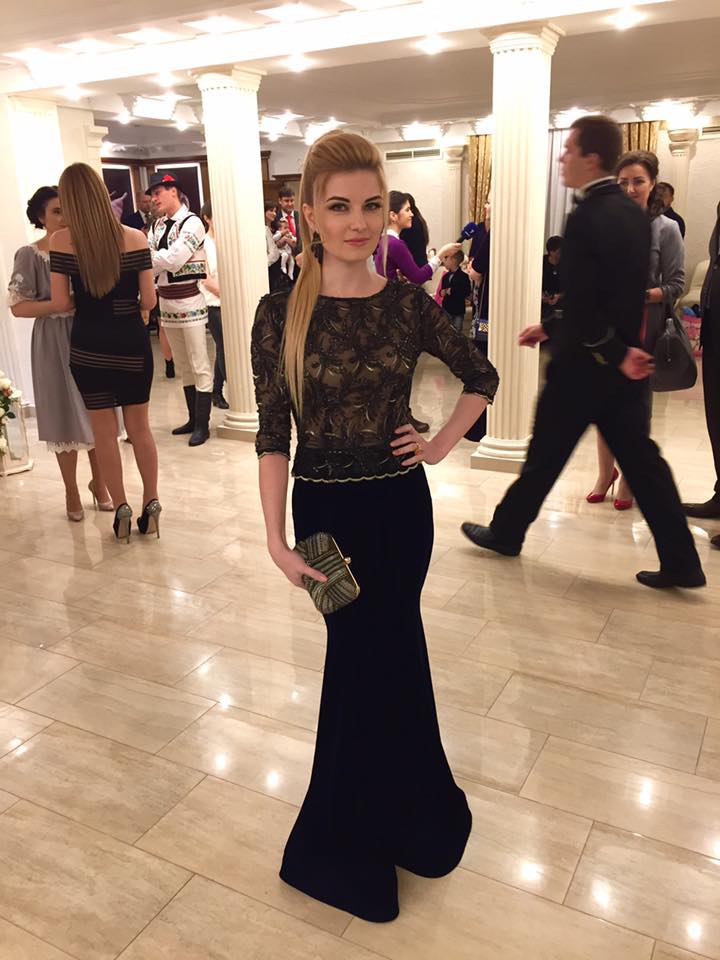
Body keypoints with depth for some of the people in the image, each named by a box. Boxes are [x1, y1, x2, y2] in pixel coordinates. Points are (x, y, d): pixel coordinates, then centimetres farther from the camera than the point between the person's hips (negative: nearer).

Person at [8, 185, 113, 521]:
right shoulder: (29, 255, -4)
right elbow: (18, 306, -9)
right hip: (55, 344, -3)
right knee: (66, 417, 5)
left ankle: (98, 481, 27)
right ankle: (71, 491, 20)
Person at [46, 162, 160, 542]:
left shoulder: (62, 240, -7)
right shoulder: (135, 238, -6)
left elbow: (60, 303, -7)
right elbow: (149, 300, -6)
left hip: (88, 345, -1)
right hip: (131, 342, 1)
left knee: (104, 432, 11)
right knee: (139, 427, 14)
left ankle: (121, 509, 17)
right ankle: (151, 506, 18)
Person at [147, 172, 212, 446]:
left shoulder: (191, 223, -10)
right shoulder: (158, 226, 11)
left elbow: (173, 259, -21)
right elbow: (152, 265, 5)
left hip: (189, 300, -7)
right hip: (166, 301, 7)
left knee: (199, 365, -2)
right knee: (183, 365, 14)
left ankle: (202, 425, 5)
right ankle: (193, 419, 25)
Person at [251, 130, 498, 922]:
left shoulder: (408, 304, -3)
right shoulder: (281, 312, -10)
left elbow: (481, 377, 11)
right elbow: (273, 435, -9)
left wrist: (442, 443, 1)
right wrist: (277, 539, -13)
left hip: (402, 504, 2)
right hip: (327, 509, -2)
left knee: (366, 655, 14)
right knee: (383, 655, 6)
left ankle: (356, 837, 39)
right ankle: (400, 816, 34)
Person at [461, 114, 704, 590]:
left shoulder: (587, 217, -17)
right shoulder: (634, 212, 10)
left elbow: (582, 301, -23)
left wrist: (615, 353, -11)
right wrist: (553, 328, 17)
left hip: (587, 364, -8)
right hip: (627, 362, 8)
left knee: (546, 454, 8)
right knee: (641, 459, 10)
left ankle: (506, 532, 28)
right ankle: (681, 563, 12)